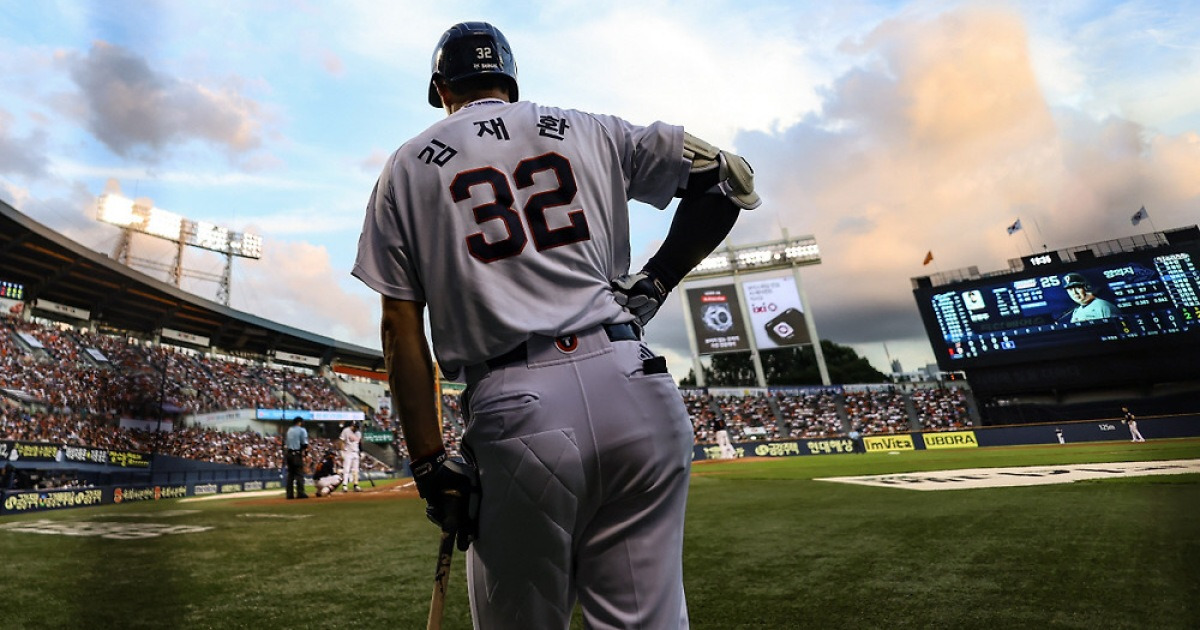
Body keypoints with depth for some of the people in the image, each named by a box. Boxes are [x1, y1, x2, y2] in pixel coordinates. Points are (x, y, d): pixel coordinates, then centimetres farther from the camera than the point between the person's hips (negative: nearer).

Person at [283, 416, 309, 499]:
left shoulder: (289, 430, 16)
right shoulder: (302, 430, -4)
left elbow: (285, 443, 14)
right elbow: (304, 444, -12)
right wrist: (306, 450, 2)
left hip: (288, 453, 7)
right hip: (297, 454, -7)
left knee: (290, 474, 10)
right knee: (299, 473, -5)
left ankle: (290, 494, 11)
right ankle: (300, 493, -8)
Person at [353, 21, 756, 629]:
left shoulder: (407, 167, 15)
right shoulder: (591, 132, 18)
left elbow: (401, 328, 6)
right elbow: (730, 177, 15)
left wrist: (429, 464, 7)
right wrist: (655, 282, 12)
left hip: (516, 410, -1)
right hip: (631, 387, 2)